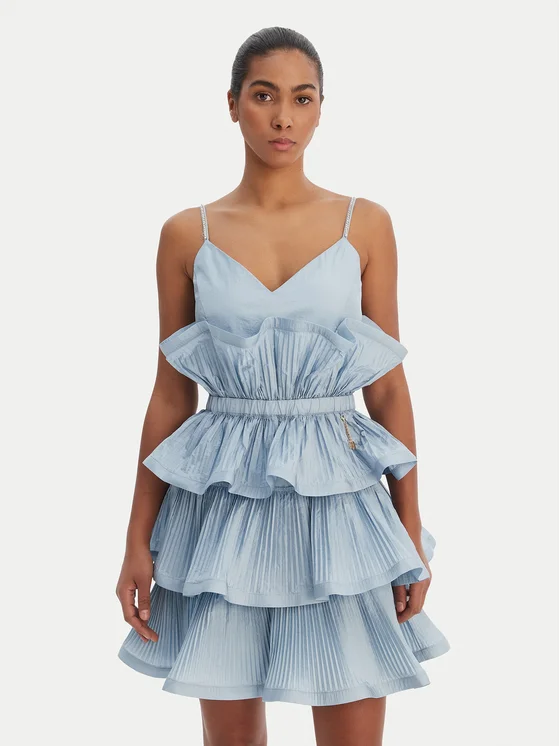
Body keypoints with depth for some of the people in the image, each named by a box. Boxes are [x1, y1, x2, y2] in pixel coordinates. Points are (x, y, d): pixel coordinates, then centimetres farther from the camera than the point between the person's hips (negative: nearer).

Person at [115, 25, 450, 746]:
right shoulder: (186, 234, 2)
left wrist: (412, 530, 2)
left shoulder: (365, 224, 2)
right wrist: (139, 539, 5)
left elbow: (388, 387, 4)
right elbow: (171, 395, 5)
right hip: (223, 498, 1)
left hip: (337, 495, 0)